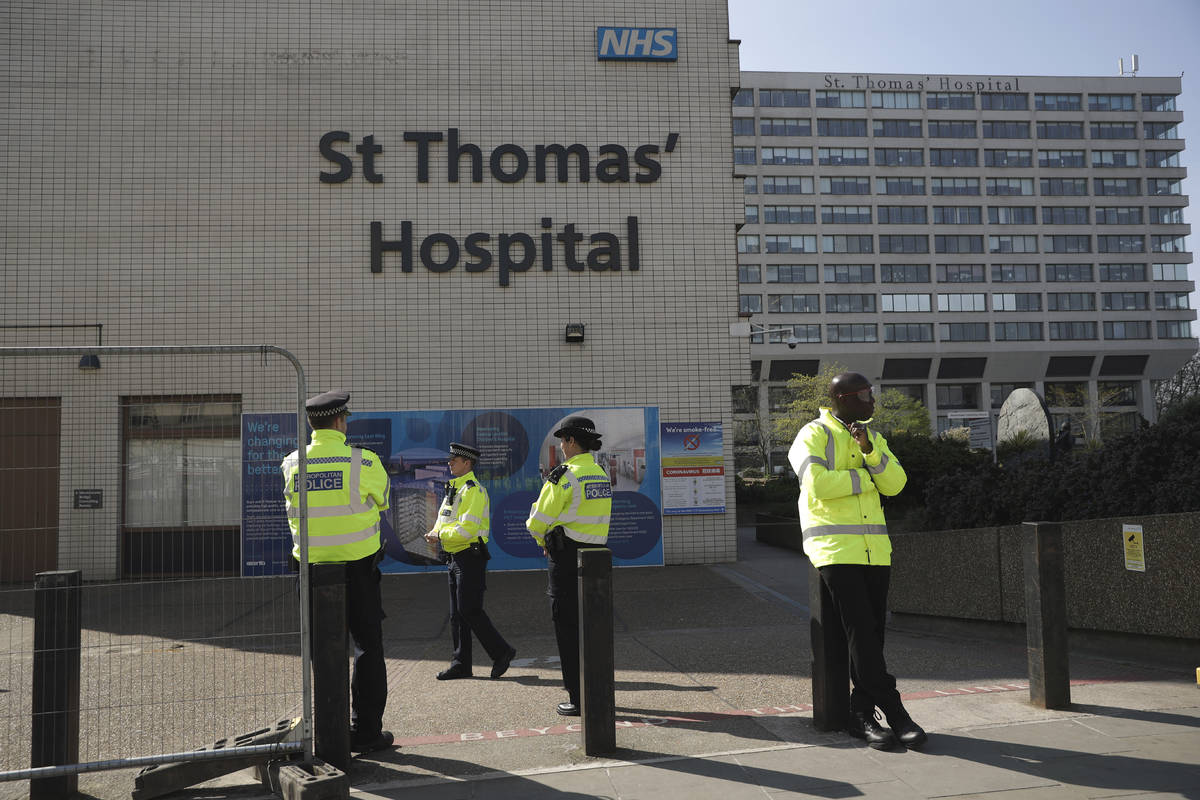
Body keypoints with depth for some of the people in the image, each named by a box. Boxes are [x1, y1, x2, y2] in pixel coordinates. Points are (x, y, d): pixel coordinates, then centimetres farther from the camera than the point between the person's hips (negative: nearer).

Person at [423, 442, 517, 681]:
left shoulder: (473, 490, -16)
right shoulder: (453, 488, 16)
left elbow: (468, 529, -24)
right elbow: (443, 519, 20)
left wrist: (441, 535, -13)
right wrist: (435, 534, -2)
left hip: (470, 557, -10)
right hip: (456, 558, 10)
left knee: (470, 610, -10)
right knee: (457, 613, 11)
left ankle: (501, 652, 0)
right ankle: (461, 663, 16)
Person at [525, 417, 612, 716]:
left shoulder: (564, 476, -15)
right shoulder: (602, 475, 11)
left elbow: (539, 521, -11)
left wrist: (543, 539, 11)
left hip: (567, 559, -8)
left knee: (568, 628, -1)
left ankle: (579, 699, 1)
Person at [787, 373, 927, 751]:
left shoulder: (873, 438, 18)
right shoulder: (813, 435, -3)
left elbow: (895, 484, 5)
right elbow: (818, 482, -19)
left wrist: (869, 449, -11)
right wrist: (866, 478, -5)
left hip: (874, 548, 6)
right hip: (835, 548, -6)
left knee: (872, 632, 5)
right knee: (861, 631, -11)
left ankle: (862, 715, 13)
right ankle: (894, 713, -5)